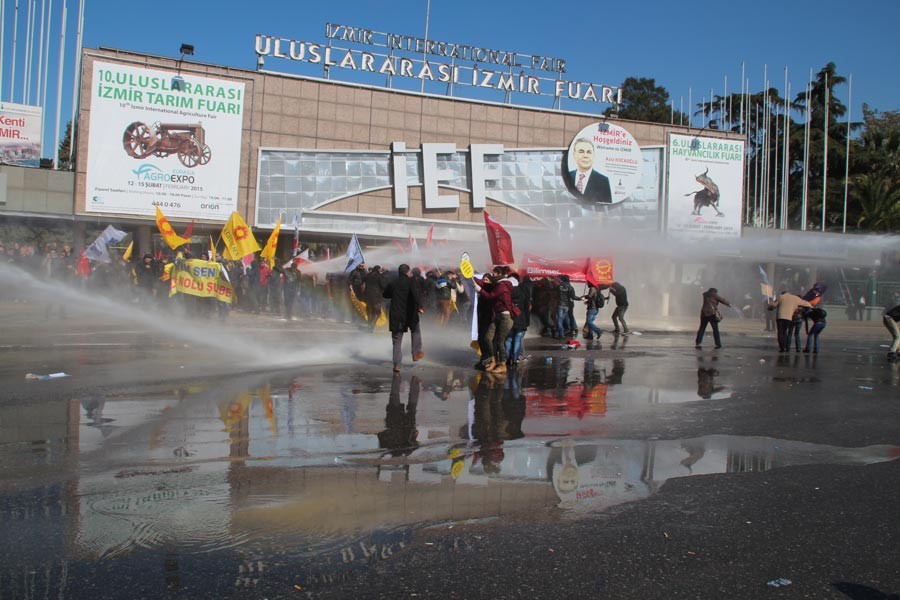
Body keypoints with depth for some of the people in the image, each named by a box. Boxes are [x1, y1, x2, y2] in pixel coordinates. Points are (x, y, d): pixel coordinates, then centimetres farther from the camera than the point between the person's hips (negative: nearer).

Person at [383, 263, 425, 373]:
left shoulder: (393, 283, 9)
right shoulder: (410, 281, -5)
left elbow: (385, 294, 23)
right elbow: (416, 293, -22)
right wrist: (420, 306, -27)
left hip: (395, 315, 3)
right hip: (409, 314, -3)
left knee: (397, 341, 7)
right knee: (416, 331, 26)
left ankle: (397, 365, 1)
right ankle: (416, 353, 25)